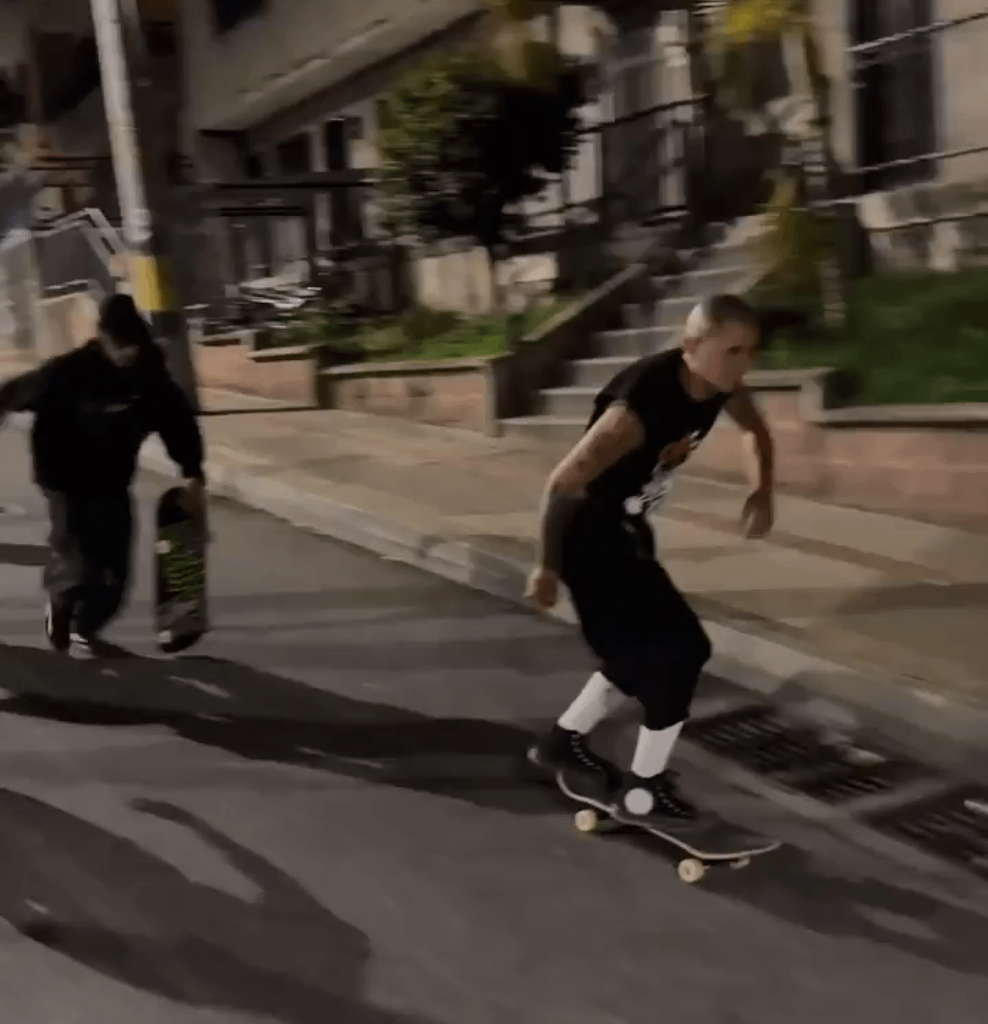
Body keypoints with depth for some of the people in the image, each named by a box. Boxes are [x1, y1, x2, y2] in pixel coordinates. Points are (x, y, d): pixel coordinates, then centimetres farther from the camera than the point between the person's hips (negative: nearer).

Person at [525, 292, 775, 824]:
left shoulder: (718, 384, -8)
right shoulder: (638, 408, -34)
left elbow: (756, 429, 16)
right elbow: (562, 484, -31)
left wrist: (761, 493, 1)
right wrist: (548, 566, -21)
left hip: (626, 526, 9)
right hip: (588, 532, -9)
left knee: (642, 650, 19)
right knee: (677, 652, -5)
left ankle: (563, 741, 38)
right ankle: (643, 789, 13)